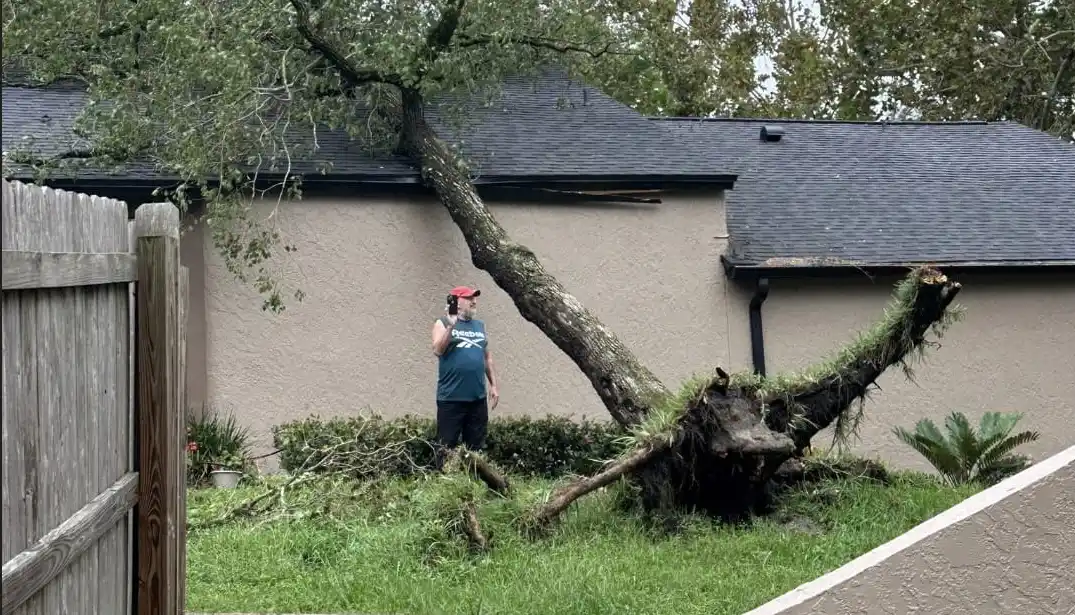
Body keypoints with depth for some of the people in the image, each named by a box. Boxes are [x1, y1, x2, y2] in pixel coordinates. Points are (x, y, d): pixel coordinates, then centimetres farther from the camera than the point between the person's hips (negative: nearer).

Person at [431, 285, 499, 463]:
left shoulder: (480, 326, 15)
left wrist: (493, 385, 15)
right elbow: (437, 350, -15)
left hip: (478, 398, 5)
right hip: (451, 398, -5)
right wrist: (451, 326, -22)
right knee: (447, 447, -2)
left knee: (476, 447, 9)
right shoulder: (443, 323, 0)